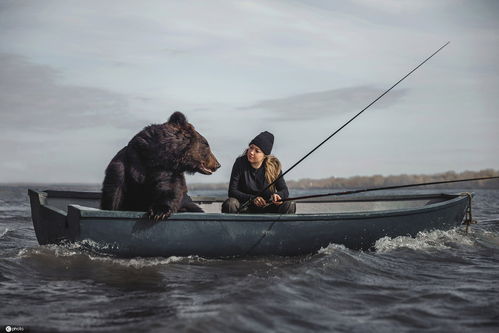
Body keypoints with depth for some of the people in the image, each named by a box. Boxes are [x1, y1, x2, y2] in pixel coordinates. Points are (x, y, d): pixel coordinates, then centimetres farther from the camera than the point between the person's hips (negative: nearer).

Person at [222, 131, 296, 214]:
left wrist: (277, 195, -32)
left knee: (290, 205, -24)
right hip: (245, 209, -1)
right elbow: (232, 191, -13)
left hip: (267, 208, 1)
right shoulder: (240, 163, -10)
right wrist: (252, 199, -29)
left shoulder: (274, 166, -7)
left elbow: (284, 191, -6)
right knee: (230, 204, -32)